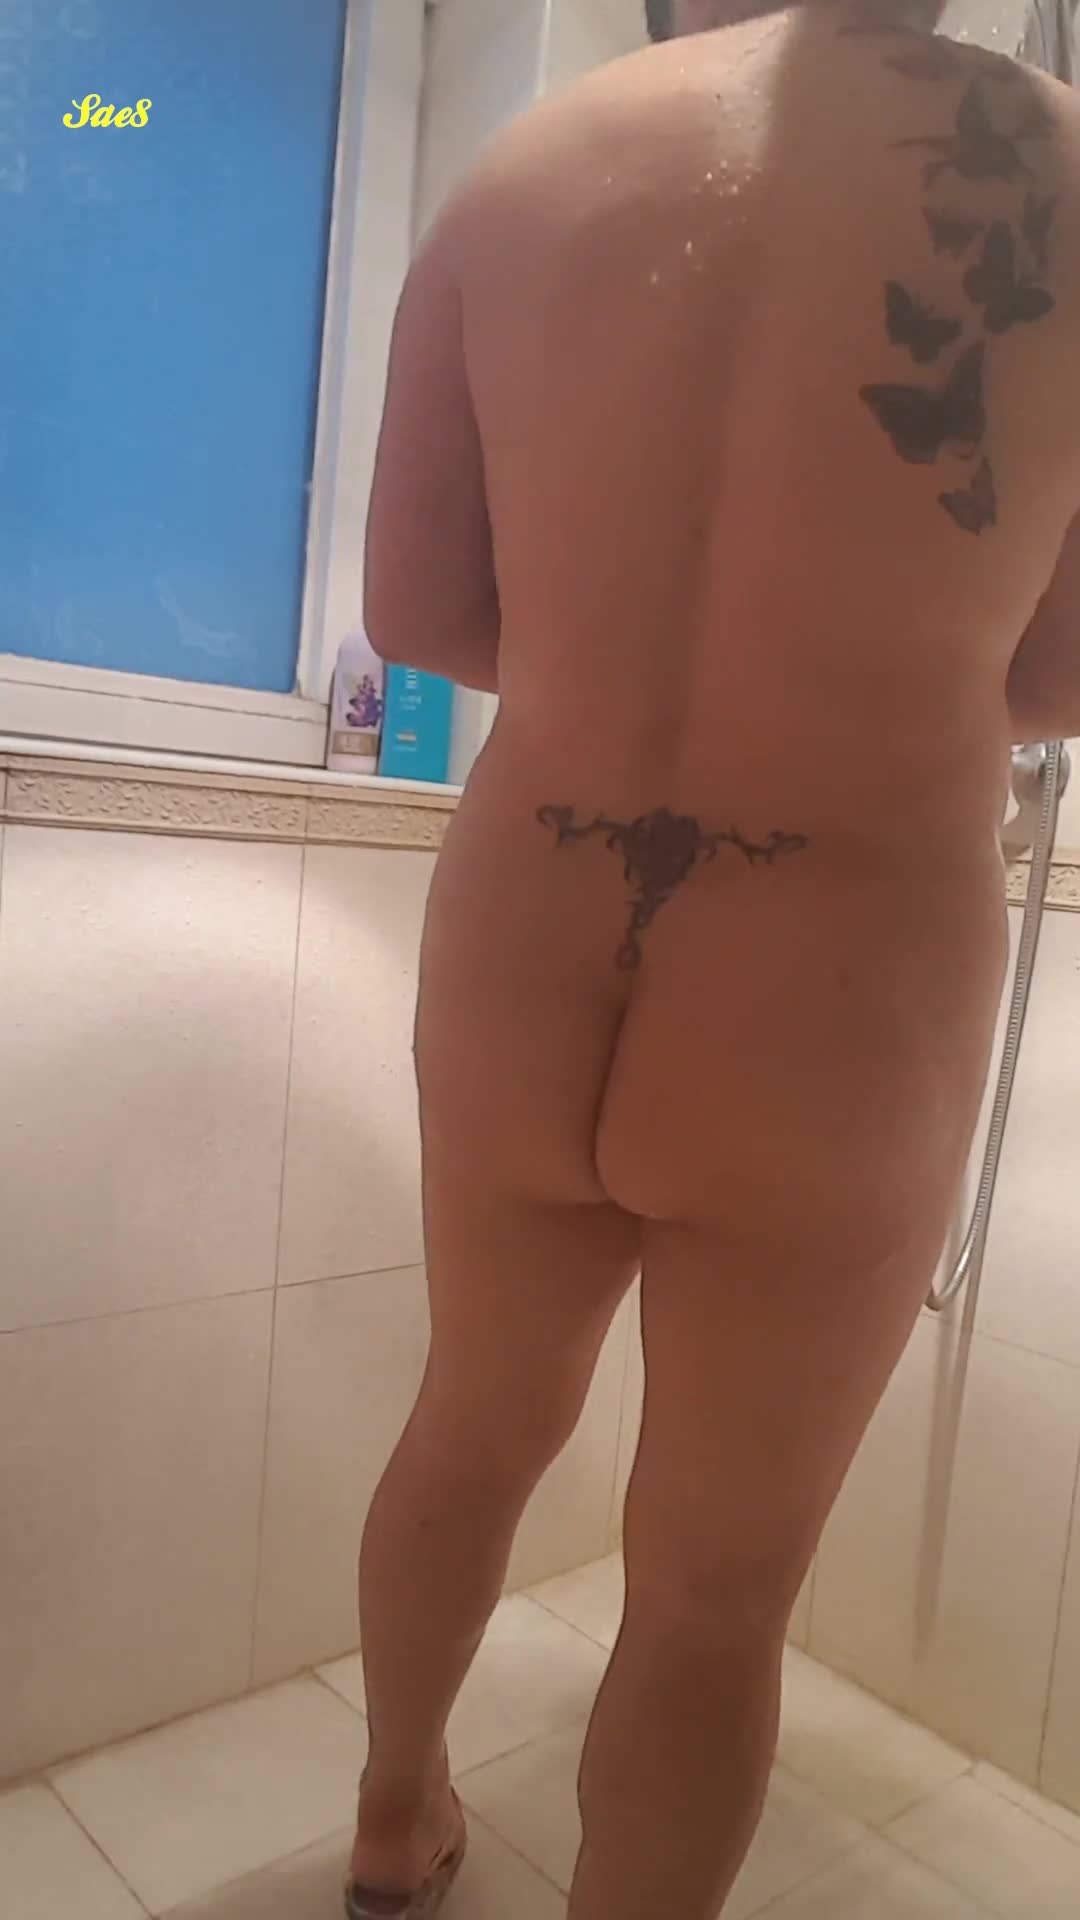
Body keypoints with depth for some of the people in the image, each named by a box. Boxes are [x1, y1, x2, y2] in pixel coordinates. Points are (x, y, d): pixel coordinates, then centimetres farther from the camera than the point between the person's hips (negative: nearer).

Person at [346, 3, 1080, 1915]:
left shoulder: (519, 170, 4)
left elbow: (417, 613, 4)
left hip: (516, 964, 4)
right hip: (841, 1015, -2)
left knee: (475, 1426, 29)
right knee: (713, 1594, 18)